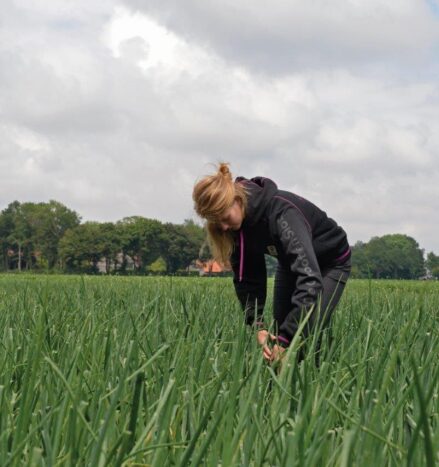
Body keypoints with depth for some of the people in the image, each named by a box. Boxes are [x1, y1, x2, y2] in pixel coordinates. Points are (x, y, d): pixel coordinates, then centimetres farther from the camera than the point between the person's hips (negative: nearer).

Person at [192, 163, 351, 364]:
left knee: (311, 332, -17)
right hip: (291, 262, 6)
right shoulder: (239, 223, -20)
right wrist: (258, 326, -29)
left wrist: (285, 341, -53)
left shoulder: (282, 212, -41)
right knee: (277, 332, -1)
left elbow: (309, 278, -49)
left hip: (331, 261, -6)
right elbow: (247, 278, -14)